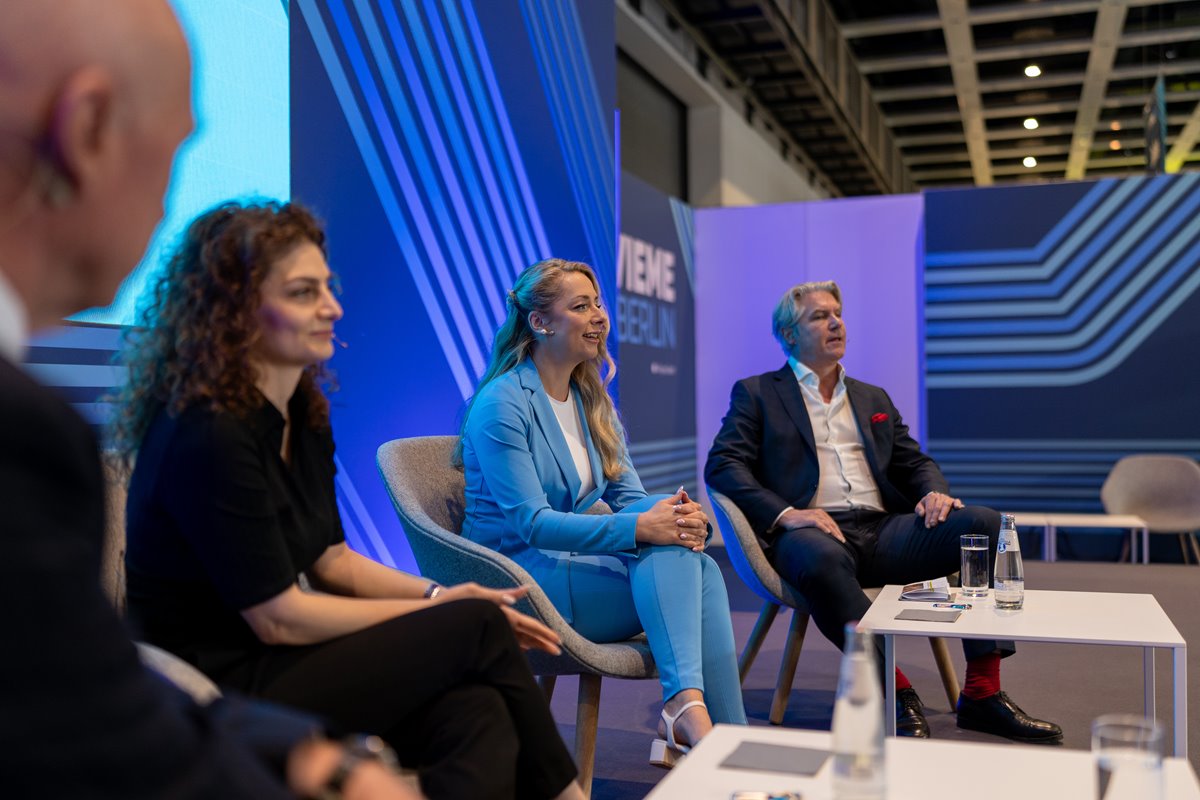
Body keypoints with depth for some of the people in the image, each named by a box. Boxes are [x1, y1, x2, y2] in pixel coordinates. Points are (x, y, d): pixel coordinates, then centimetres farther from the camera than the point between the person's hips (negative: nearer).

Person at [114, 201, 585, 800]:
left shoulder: (305, 416, 7)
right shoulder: (208, 437, -20)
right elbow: (279, 618, -18)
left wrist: (440, 595, -4)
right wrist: (435, 612, -8)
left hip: (270, 663, 7)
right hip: (219, 695, -7)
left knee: (477, 715, -20)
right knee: (477, 626, -14)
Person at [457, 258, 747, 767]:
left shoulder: (592, 400, 13)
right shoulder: (502, 404, -12)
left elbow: (628, 494, 7)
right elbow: (530, 523, -21)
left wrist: (673, 514, -18)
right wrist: (640, 528, -31)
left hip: (575, 559, 7)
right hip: (522, 577, -7)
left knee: (701, 567, -22)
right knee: (669, 554, -29)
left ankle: (689, 711, -33)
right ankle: (690, 716, -37)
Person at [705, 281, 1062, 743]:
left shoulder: (874, 399, 28)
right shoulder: (756, 394, 12)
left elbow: (914, 462, 24)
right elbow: (722, 465, -1)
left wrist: (935, 493, -2)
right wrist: (784, 514, -17)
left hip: (882, 531, 5)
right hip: (814, 531, -5)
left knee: (982, 522, -19)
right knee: (820, 558, -41)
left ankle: (982, 693, -17)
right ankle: (895, 692, -26)